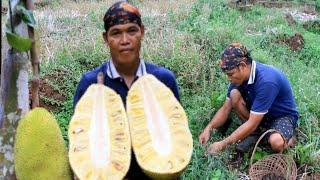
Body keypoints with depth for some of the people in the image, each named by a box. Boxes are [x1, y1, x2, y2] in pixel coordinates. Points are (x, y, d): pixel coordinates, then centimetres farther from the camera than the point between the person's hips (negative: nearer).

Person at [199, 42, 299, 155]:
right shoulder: (240, 76, -12)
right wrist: (209, 128, -22)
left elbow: (252, 123, -33)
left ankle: (287, 138, -2)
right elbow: (226, 108, -5)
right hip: (258, 113, 7)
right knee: (234, 94, -19)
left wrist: (224, 144, -31)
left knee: (276, 142, -39)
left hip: (283, 116, -6)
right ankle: (255, 132, -3)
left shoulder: (266, 81, -35)